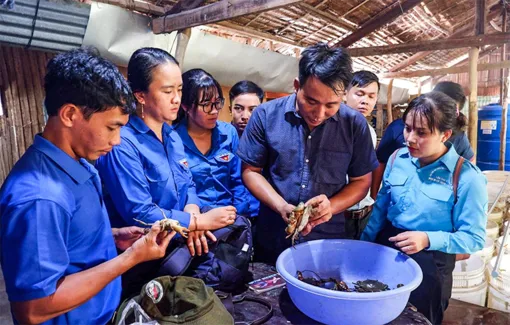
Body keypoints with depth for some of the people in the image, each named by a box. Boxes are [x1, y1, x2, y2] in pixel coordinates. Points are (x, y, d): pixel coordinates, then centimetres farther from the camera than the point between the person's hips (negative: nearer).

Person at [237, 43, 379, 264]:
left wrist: (332, 206, -18)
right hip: (272, 239, 0)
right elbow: (250, 171, -4)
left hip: (328, 240, 0)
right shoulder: (266, 115, -10)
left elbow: (361, 181, 1)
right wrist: (282, 207, -19)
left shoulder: (354, 125, -8)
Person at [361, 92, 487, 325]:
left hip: (430, 264, -4)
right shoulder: (397, 159, -4)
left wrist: (428, 239, -30)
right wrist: (364, 245, 5)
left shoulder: (467, 178, -19)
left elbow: (474, 239, -15)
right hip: (385, 250, 5)